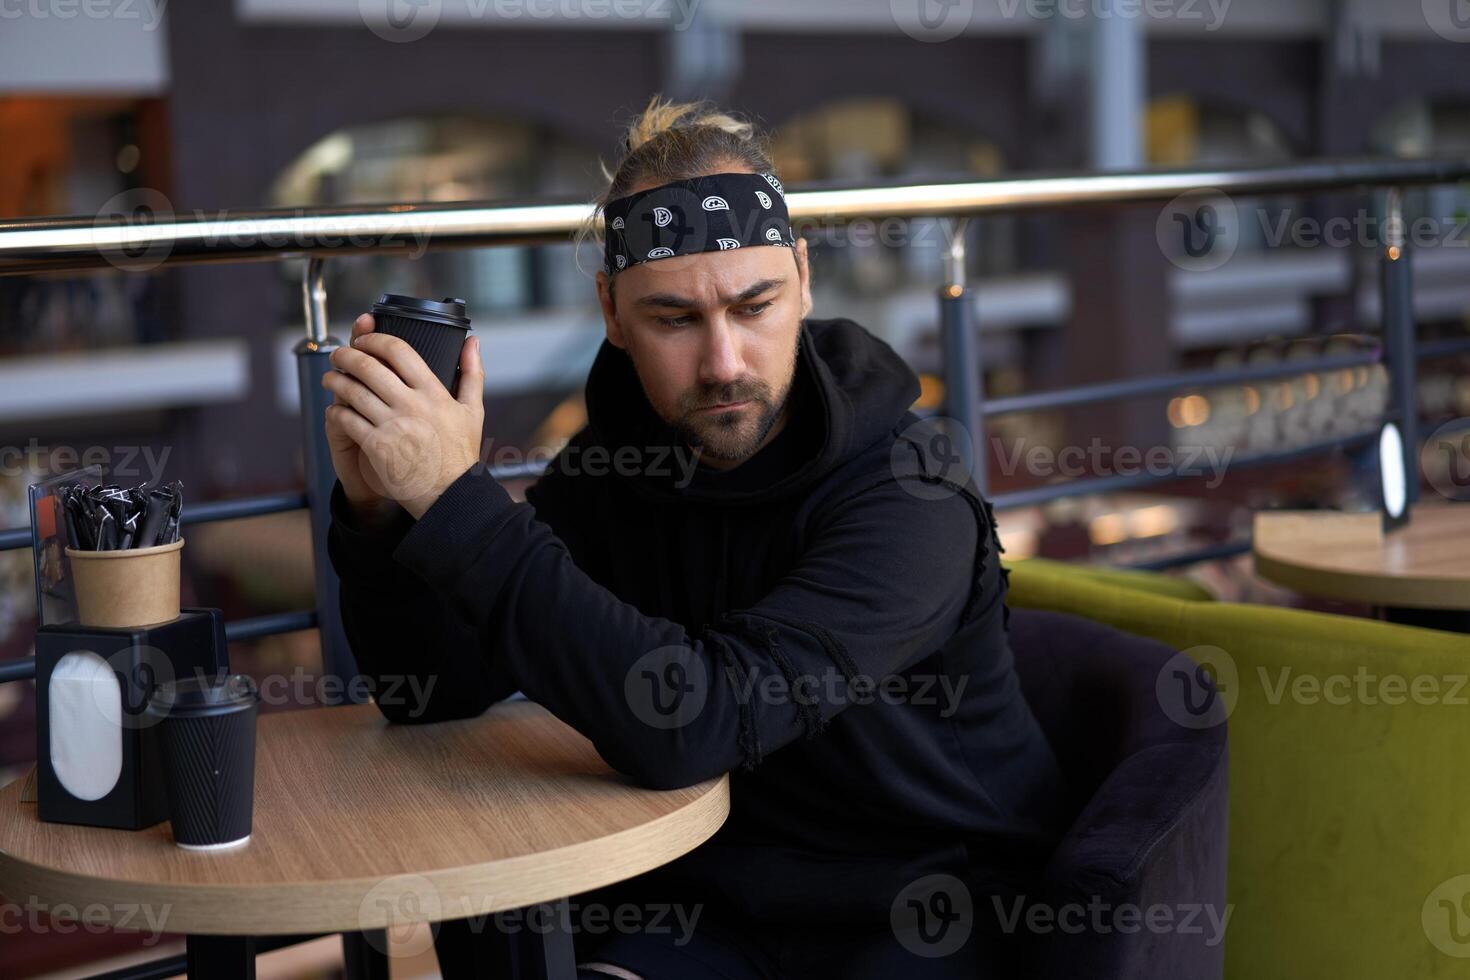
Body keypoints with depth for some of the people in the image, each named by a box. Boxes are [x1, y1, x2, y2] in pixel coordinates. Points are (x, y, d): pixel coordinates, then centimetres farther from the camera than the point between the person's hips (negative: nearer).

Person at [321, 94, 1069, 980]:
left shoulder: (909, 498, -24)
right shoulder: (615, 463, -3)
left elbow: (690, 724, -35)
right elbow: (436, 690, -1)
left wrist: (457, 498, -34)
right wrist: (382, 506, -19)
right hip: (711, 898, 3)